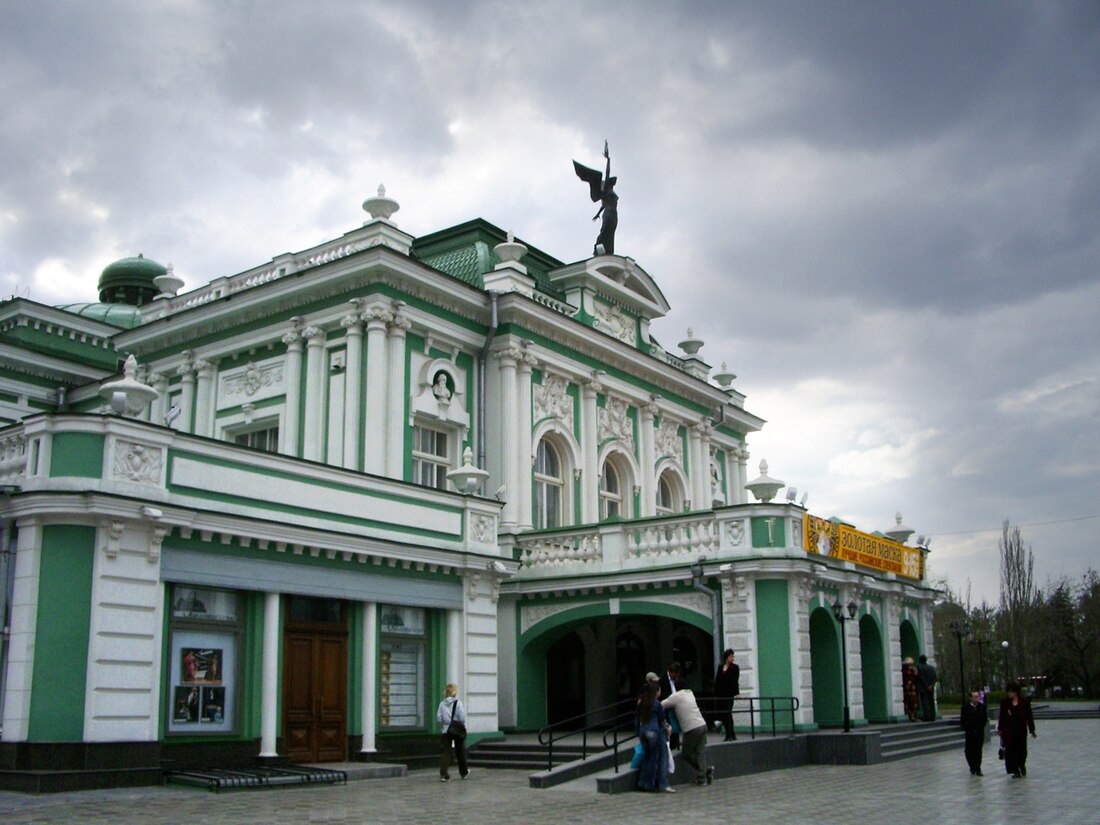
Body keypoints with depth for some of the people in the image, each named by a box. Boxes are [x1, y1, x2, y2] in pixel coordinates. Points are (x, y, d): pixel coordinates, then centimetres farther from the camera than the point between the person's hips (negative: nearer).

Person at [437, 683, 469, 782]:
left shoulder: (442, 704, -1)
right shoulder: (458, 703, -10)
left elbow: (438, 718, -4)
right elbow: (462, 718, -14)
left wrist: (444, 723, 12)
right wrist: (463, 725, 4)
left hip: (445, 731, 2)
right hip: (458, 731, -2)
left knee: (446, 752, 1)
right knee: (460, 752, 15)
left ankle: (444, 774, -13)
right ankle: (464, 772, 31)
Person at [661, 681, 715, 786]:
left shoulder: (676, 696, -3)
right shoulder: (690, 693, 17)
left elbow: (662, 705, -2)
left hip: (691, 729, -7)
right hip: (702, 725, 7)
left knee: (685, 754, 7)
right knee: (701, 753, 8)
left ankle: (706, 771, 5)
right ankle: (702, 779, 1)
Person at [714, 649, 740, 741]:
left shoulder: (735, 667, 0)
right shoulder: (720, 667, 12)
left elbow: (735, 681, -8)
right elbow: (717, 681, 11)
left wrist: (737, 693, -17)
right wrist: (715, 694, 6)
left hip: (729, 694, -5)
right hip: (721, 694, 5)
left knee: (727, 713, -9)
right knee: (723, 714, 6)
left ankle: (729, 735, -7)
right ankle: (731, 735, 14)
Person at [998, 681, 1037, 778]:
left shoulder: (1025, 701, -3)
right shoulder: (1005, 702, 0)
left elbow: (1029, 716, 1)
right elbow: (1002, 716, 5)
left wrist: (1032, 730, 1)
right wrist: (1000, 729, 3)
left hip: (1021, 730, 0)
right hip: (1008, 730, 0)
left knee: (1022, 749, 8)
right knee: (1011, 750, -2)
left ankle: (1022, 765, 37)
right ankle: (1015, 771, 7)